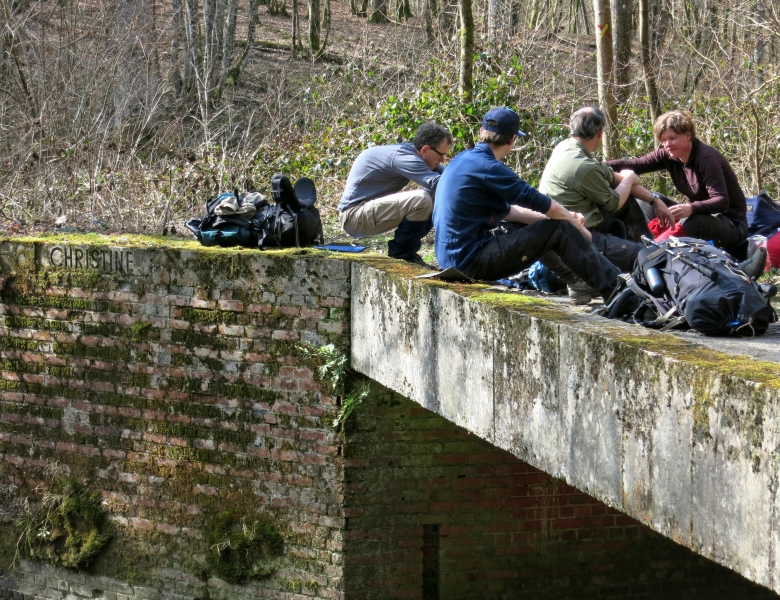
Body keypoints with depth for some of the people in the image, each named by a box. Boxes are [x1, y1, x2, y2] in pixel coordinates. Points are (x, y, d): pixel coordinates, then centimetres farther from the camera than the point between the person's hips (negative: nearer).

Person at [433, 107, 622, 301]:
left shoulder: (464, 160, 12)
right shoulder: (488, 168, -17)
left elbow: (506, 211, 19)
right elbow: (549, 207, -11)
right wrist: (580, 229, 7)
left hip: (454, 257, 10)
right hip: (471, 261, -10)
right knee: (559, 229, -5)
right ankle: (614, 288, 1)